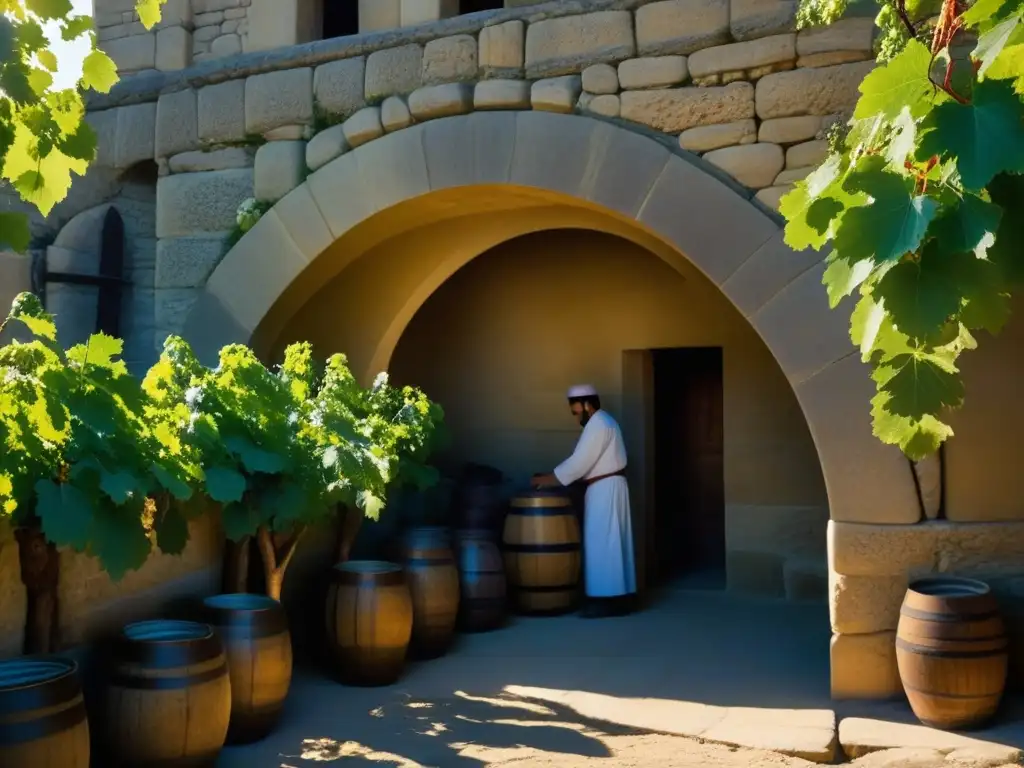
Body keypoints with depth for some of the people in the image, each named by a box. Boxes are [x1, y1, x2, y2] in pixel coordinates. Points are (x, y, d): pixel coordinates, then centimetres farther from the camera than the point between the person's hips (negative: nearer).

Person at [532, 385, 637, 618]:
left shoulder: (597, 425, -16)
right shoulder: (601, 422, 17)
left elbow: (579, 463, -20)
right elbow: (582, 461, 16)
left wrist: (547, 479, -13)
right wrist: (551, 478, 8)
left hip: (605, 489, -11)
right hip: (606, 488, 11)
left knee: (603, 543, -8)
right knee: (612, 542, 11)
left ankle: (609, 599, -5)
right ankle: (620, 596, 15)